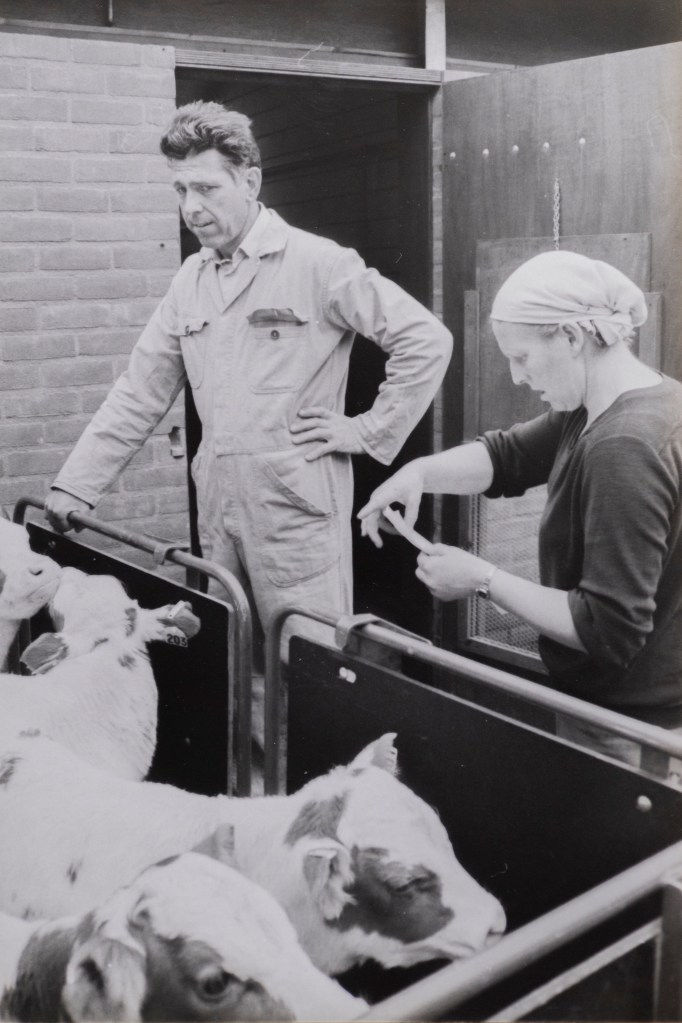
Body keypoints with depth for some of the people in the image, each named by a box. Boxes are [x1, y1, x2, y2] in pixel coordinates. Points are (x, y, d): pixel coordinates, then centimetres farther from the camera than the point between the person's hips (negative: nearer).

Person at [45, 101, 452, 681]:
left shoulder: (318, 264, -8)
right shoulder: (191, 281, 10)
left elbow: (426, 340, -9)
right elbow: (141, 393, 11)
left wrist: (368, 431, -9)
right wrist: (73, 488, 5)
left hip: (298, 507, -6)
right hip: (218, 508, 6)